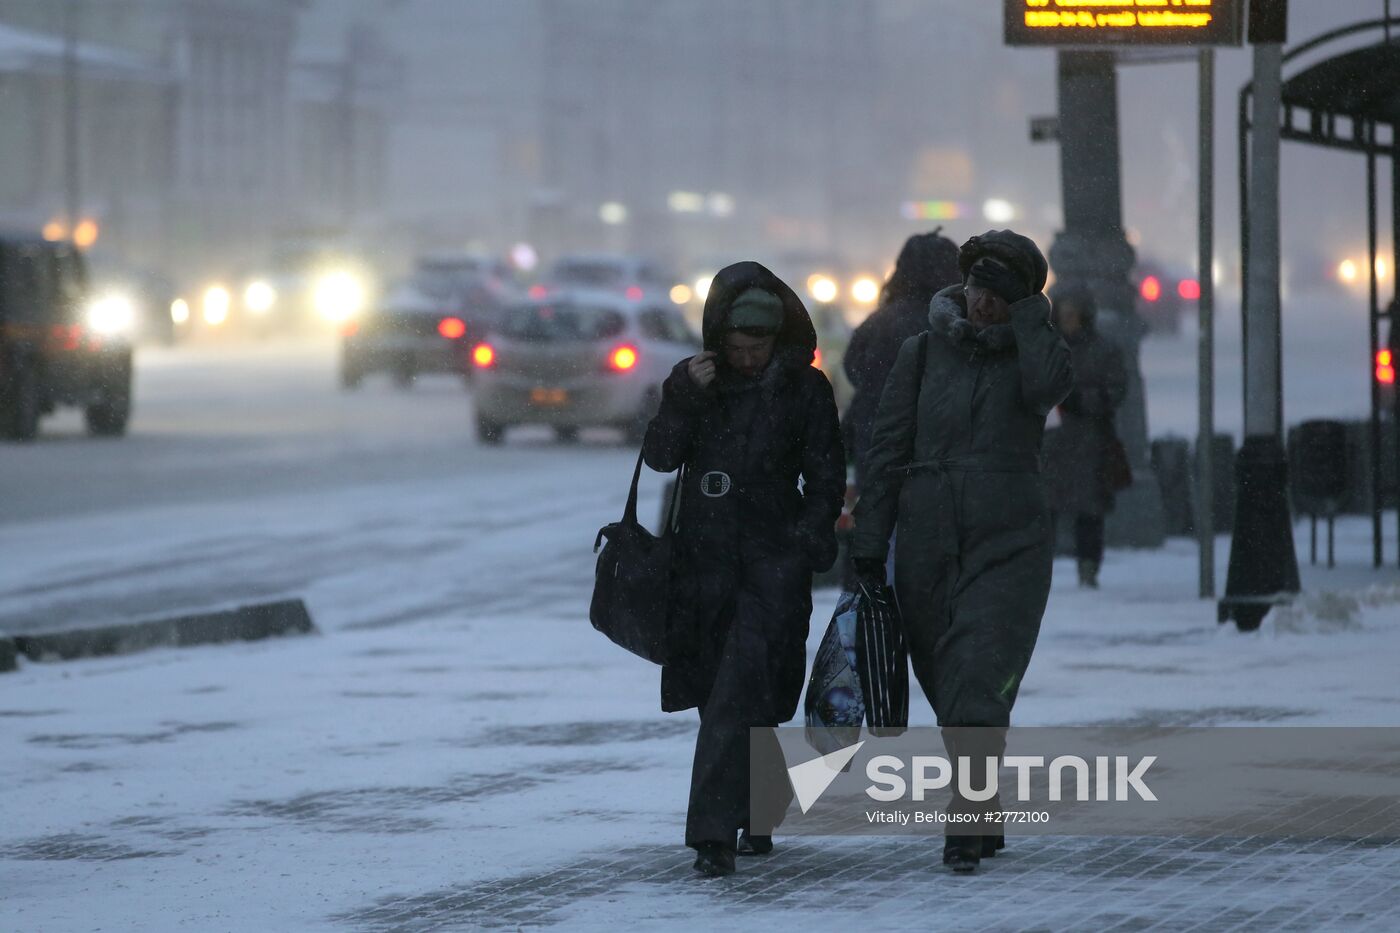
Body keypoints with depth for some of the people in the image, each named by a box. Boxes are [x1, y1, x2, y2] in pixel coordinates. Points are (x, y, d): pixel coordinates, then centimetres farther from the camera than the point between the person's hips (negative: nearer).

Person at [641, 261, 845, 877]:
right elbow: (660, 456, -1)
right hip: (705, 558, 3)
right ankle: (758, 814, 26)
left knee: (739, 694, -14)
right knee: (720, 696, 8)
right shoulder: (694, 379, 7)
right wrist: (685, 398, -14)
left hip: (774, 558, -3)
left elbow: (826, 478, 2)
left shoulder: (804, 388, 0)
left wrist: (810, 539, -10)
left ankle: (715, 833, -18)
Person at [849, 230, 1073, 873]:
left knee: (978, 682, -16)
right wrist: (868, 545, 0)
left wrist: (1026, 313, -10)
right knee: (950, 690, 8)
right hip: (928, 547, 3)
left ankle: (966, 829, -19)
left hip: (1008, 547, -3)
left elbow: (1049, 386, -21)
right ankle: (986, 817, 23)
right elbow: (887, 451, 6)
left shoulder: (1029, 354, 5)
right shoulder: (923, 354, 8)